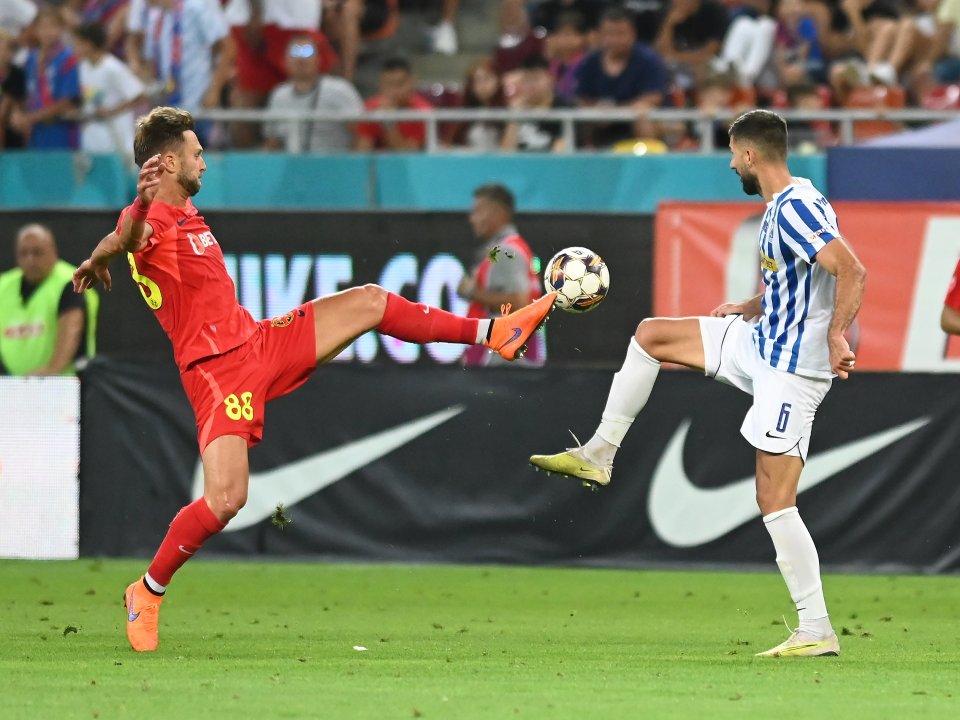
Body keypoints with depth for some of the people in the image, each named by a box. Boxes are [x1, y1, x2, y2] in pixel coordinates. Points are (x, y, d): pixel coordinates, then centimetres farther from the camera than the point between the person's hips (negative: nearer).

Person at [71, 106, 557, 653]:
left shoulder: (187, 214, 14)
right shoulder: (150, 221, -18)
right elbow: (126, 238, -44)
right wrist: (134, 212, -60)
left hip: (258, 342, 9)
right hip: (218, 369, -9)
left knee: (369, 302, 9)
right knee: (226, 500, -20)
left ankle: (491, 334, 21)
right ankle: (148, 593, 1)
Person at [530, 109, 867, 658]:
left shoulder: (797, 209, -21)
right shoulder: (780, 207, 11)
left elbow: (852, 271, -31)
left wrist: (837, 335, -39)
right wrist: (746, 308, 23)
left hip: (793, 367, -10)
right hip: (760, 342, 10)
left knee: (775, 499, -12)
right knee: (650, 335, 14)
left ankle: (818, 631, -10)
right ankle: (599, 456, 22)